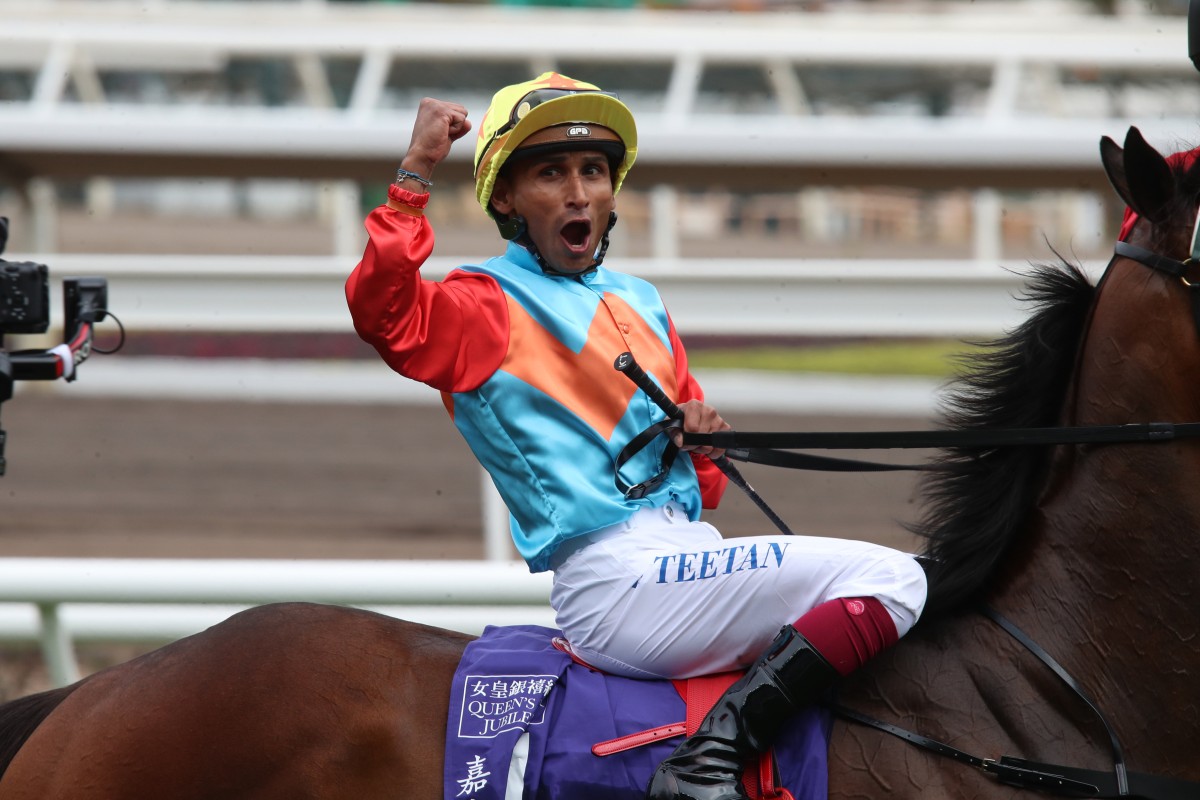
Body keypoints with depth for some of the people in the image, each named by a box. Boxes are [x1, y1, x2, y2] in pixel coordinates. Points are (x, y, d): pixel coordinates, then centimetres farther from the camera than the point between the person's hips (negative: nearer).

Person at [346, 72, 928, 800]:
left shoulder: (641, 304, 22)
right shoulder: (484, 308, -1)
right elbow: (383, 310, -24)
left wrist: (700, 441, 5)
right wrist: (417, 175, -24)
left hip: (687, 562, 9)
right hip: (618, 580, -9)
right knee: (891, 578, -19)